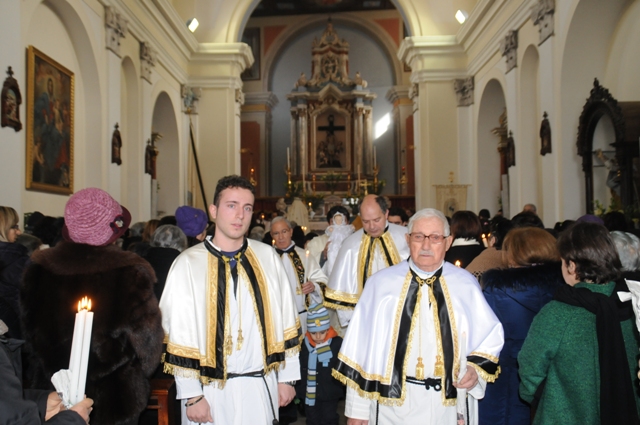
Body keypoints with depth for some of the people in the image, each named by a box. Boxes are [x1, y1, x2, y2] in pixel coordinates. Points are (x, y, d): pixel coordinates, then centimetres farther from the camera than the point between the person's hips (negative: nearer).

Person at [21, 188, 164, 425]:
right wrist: (138, 373, 6)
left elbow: (29, 328, 6)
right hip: (114, 394, -3)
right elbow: (145, 333, -14)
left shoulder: (40, 268, -6)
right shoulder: (130, 272, -20)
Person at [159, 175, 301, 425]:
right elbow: (179, 335, -7)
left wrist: (286, 377, 5)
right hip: (211, 390, -2)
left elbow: (285, 322, 3)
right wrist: (192, 395, -6)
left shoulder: (267, 258, -1)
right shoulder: (188, 264, -9)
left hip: (261, 387, 3)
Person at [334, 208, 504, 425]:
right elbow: (361, 344, -3)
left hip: (450, 401, 2)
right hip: (394, 401, -1)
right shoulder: (381, 283, -5)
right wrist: (357, 407, -2)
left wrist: (476, 369, -11)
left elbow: (491, 335, 8)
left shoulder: (466, 284, -1)